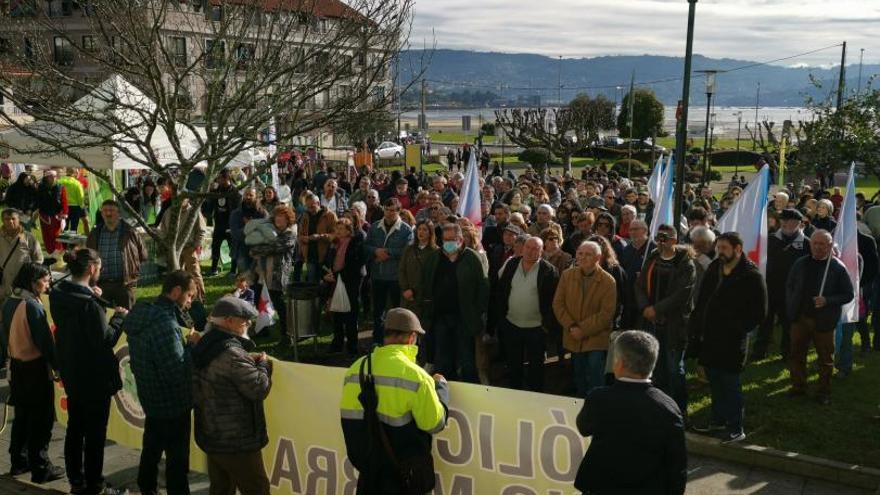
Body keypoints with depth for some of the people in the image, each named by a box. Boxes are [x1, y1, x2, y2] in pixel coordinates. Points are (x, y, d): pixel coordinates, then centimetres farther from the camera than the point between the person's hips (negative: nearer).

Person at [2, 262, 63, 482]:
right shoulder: (32, 306, -20)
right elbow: (45, 341, -18)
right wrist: (58, 367, -10)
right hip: (35, 368, -8)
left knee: (22, 416, 19)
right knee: (41, 421, 2)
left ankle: (19, 462, 28)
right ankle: (41, 469, 8)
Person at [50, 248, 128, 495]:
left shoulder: (58, 295, -1)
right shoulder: (89, 303, -26)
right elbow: (105, 339, -23)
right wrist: (119, 317, -9)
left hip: (71, 373, 8)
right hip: (94, 376, -8)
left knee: (75, 427, 20)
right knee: (95, 432, 6)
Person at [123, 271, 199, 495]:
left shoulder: (145, 314, 1)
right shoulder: (165, 324, -29)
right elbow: (178, 373, -29)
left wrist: (185, 342, -2)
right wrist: (192, 345, -16)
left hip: (150, 399, 10)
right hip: (171, 404, -10)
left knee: (152, 449, 26)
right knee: (178, 459, 5)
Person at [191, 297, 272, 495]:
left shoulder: (203, 347, 6)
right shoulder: (232, 353, -24)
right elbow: (259, 389, -22)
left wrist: (250, 361, 5)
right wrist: (263, 365, -6)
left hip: (210, 437, 9)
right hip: (237, 442, -9)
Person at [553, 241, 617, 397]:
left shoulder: (608, 281, -11)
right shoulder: (567, 275, 0)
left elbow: (606, 313, -14)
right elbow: (558, 304, 1)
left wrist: (583, 330, -17)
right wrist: (571, 327, -11)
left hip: (596, 340, -4)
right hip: (574, 339, 4)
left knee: (595, 380, -8)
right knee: (579, 379, 15)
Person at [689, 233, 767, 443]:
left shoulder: (751, 276, -10)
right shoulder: (713, 269, 8)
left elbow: (759, 312, -8)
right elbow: (701, 300, 15)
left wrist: (739, 329, -11)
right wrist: (697, 327, 8)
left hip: (732, 340, -6)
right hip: (710, 337, 7)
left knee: (730, 383, -2)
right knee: (714, 381, 16)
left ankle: (736, 428, 9)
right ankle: (718, 420, 30)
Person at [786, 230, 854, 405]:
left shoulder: (838, 267, -9)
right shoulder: (801, 264, 2)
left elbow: (849, 294, -6)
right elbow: (789, 286, 11)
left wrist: (827, 301, -20)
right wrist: (791, 309, 2)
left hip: (824, 321, -3)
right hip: (800, 318, 4)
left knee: (825, 359, 8)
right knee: (797, 354, 12)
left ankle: (824, 392, 22)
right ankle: (798, 386, 27)